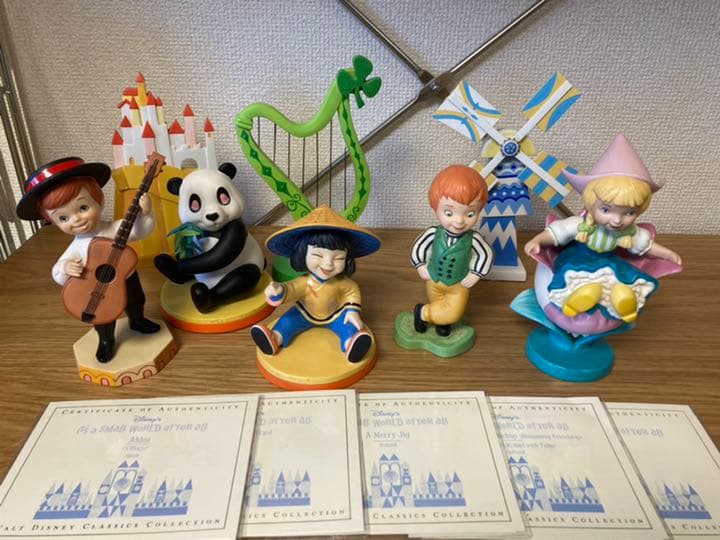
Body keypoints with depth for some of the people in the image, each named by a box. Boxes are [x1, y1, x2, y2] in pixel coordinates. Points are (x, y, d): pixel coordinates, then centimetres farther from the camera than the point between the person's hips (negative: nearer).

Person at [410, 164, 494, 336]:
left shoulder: (473, 239, -28)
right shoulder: (433, 233, -25)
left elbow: (486, 255, -11)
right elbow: (418, 247, -7)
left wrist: (475, 275, -10)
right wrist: (421, 267, -6)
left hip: (458, 285, 0)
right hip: (434, 280, 1)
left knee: (453, 314, 1)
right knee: (439, 307, 19)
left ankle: (423, 313, 21)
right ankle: (441, 319, 45)